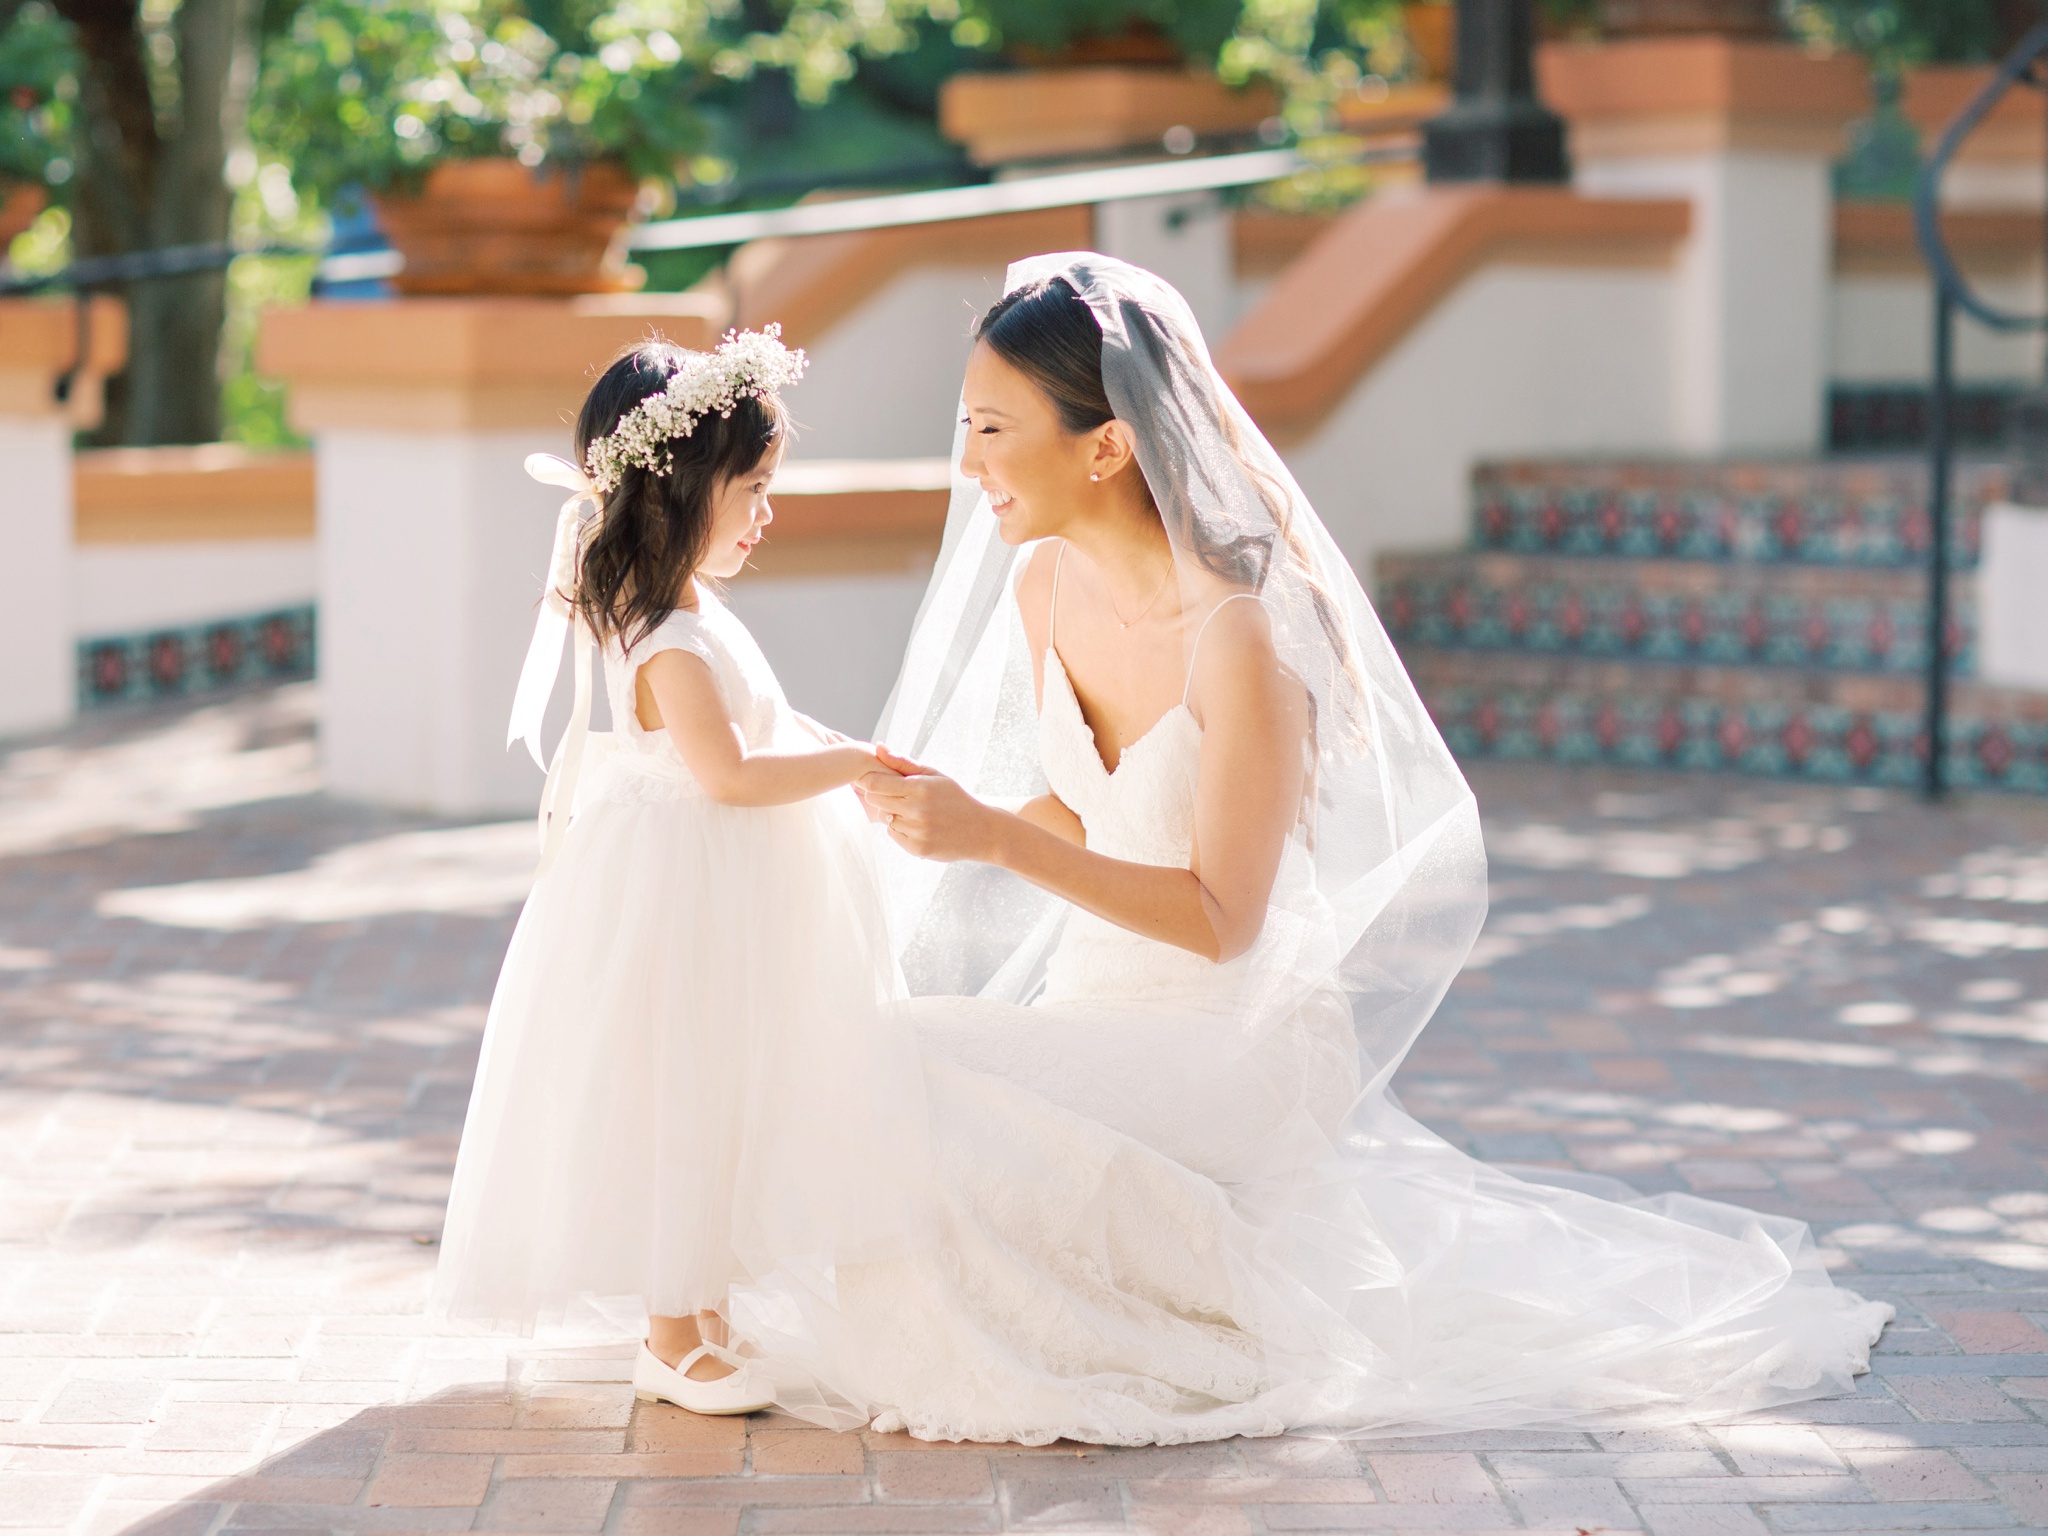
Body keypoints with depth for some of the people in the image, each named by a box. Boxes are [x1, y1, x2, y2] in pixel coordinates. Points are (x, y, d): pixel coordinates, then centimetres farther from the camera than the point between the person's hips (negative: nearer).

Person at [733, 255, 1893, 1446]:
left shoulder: (1241, 634, -24)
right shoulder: (1041, 586, -1)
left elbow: (1219, 919, -21)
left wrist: (995, 839, -27)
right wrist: (951, 811, -8)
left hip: (1237, 1030, -7)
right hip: (1097, 1007, 7)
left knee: (946, 1113, -27)